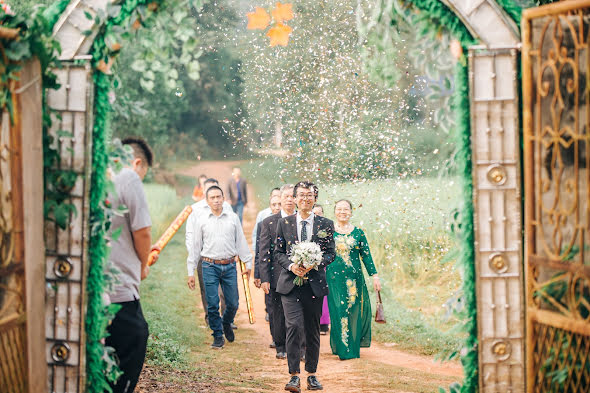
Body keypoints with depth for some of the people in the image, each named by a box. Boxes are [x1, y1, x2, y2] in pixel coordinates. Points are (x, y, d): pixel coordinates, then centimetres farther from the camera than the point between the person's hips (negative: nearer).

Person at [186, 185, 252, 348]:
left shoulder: (233, 217, 6)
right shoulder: (202, 220, 4)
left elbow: (241, 241, 11)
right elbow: (196, 246, 8)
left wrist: (248, 263, 6)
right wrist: (191, 272, 6)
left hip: (229, 266, 1)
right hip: (210, 267, -1)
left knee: (233, 303, 2)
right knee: (212, 305, -3)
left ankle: (226, 324, 32)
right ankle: (218, 336, 11)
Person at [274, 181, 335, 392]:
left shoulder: (326, 224, 5)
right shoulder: (284, 223, 6)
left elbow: (330, 253, 5)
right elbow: (278, 252, 7)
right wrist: (291, 266, -12)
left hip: (314, 284, 1)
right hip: (290, 282, -1)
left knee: (313, 329, 8)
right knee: (293, 326, -14)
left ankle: (312, 374, 20)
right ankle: (294, 376, -12)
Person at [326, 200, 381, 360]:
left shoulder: (358, 233, 6)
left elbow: (366, 256, 6)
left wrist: (375, 276, 0)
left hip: (354, 279, 1)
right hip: (335, 278, -1)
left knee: (354, 311, 2)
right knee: (338, 311, -5)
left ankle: (353, 348, 16)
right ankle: (342, 348, 3)